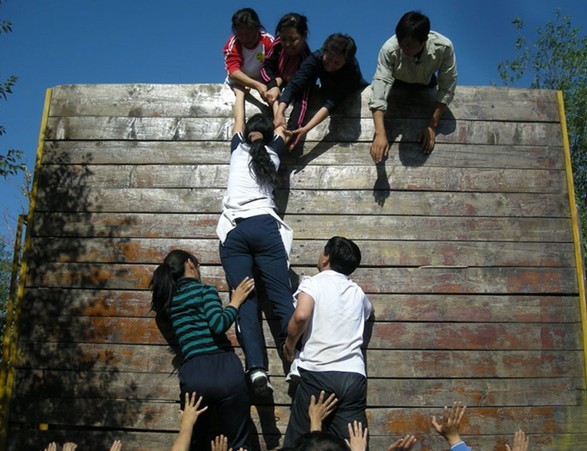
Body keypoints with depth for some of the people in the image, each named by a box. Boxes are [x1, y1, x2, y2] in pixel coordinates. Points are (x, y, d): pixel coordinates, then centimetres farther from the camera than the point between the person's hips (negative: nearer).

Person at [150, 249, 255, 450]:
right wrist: (235, 302, 3)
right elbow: (218, 325, -12)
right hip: (225, 368, -3)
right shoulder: (204, 289, 3)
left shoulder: (163, 300, 17)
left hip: (193, 374, 4)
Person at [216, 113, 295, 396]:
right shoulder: (273, 155, 19)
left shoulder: (238, 151, 19)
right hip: (265, 228, 0)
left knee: (245, 300, -10)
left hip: (234, 232, 0)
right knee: (282, 297, -8)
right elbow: (281, 131, 40)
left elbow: (237, 122, 39)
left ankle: (256, 367, -26)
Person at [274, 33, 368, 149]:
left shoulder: (352, 68, -38)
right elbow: (294, 84, -40)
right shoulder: (316, 58, -31)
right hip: (328, 92, 4)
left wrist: (306, 129, -55)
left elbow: (332, 103, -45)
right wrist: (280, 112, -57)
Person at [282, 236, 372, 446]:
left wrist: (290, 344, 0)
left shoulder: (313, 283, 1)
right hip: (353, 376, 4)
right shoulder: (358, 292, 18)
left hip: (317, 374, -4)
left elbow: (301, 316, -18)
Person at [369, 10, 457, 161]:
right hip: (397, 85, -1)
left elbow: (447, 88, -30)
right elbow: (380, 84, -47)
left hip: (425, 85, 1)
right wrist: (380, 134, -58)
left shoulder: (444, 47, -39)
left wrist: (432, 126, -33)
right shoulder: (389, 49, -42)